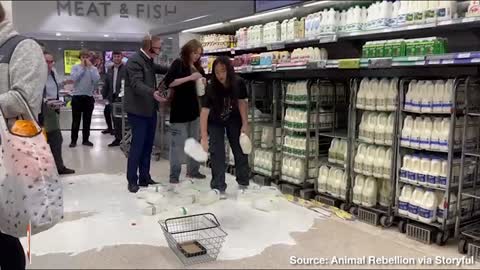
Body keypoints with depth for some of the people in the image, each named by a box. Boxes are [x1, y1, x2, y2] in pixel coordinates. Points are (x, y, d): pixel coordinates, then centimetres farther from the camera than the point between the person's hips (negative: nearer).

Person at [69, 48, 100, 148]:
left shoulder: (93, 68, 4)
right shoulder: (75, 67, 2)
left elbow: (96, 79, -13)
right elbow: (73, 78, -15)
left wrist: (90, 67, -10)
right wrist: (82, 67, -10)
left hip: (89, 97, 2)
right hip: (77, 96, -1)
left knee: (87, 120, 8)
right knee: (76, 120, 2)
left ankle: (86, 139, 17)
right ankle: (73, 140, 10)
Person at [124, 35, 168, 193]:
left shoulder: (148, 61, 14)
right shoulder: (135, 61, -15)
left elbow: (158, 68, 37)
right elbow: (137, 84, -28)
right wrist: (154, 93, -44)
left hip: (150, 110, 9)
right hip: (138, 111, -9)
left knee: (148, 145, 11)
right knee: (137, 145, -4)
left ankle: (144, 177, 20)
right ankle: (132, 181, 7)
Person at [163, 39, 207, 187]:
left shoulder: (198, 67, 13)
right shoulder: (178, 64, -7)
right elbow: (168, 82, -18)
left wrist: (203, 82, -3)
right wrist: (189, 78, -22)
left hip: (194, 109, 7)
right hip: (179, 110, -7)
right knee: (178, 143, -3)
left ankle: (193, 171, 25)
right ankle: (174, 175, 5)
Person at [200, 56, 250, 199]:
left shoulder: (239, 83, -24)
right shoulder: (211, 88, -29)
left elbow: (242, 103, -14)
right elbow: (204, 112, -32)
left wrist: (245, 125, -19)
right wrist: (204, 137, -39)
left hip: (234, 120, 2)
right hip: (216, 122, -2)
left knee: (240, 151, 6)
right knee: (217, 154, -7)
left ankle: (243, 183, 22)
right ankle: (219, 188, 2)